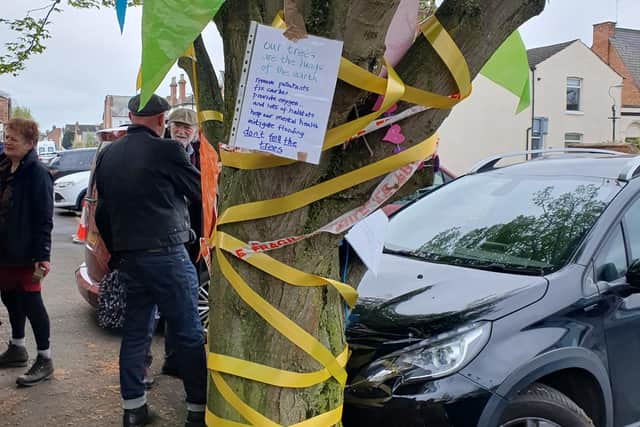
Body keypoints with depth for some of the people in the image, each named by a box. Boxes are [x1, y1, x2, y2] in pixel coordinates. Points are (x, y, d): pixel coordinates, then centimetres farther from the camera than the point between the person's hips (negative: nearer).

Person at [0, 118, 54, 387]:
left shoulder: (37, 173, -14)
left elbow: (44, 218, -18)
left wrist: (43, 255, -22)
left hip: (24, 252, -8)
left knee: (31, 303, -3)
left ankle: (45, 359, 7)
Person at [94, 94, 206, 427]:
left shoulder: (107, 155, 9)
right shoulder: (166, 151, -12)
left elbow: (102, 212, 16)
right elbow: (203, 193, -2)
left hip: (127, 258, 7)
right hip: (166, 255, -7)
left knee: (134, 331, 15)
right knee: (189, 334, 2)